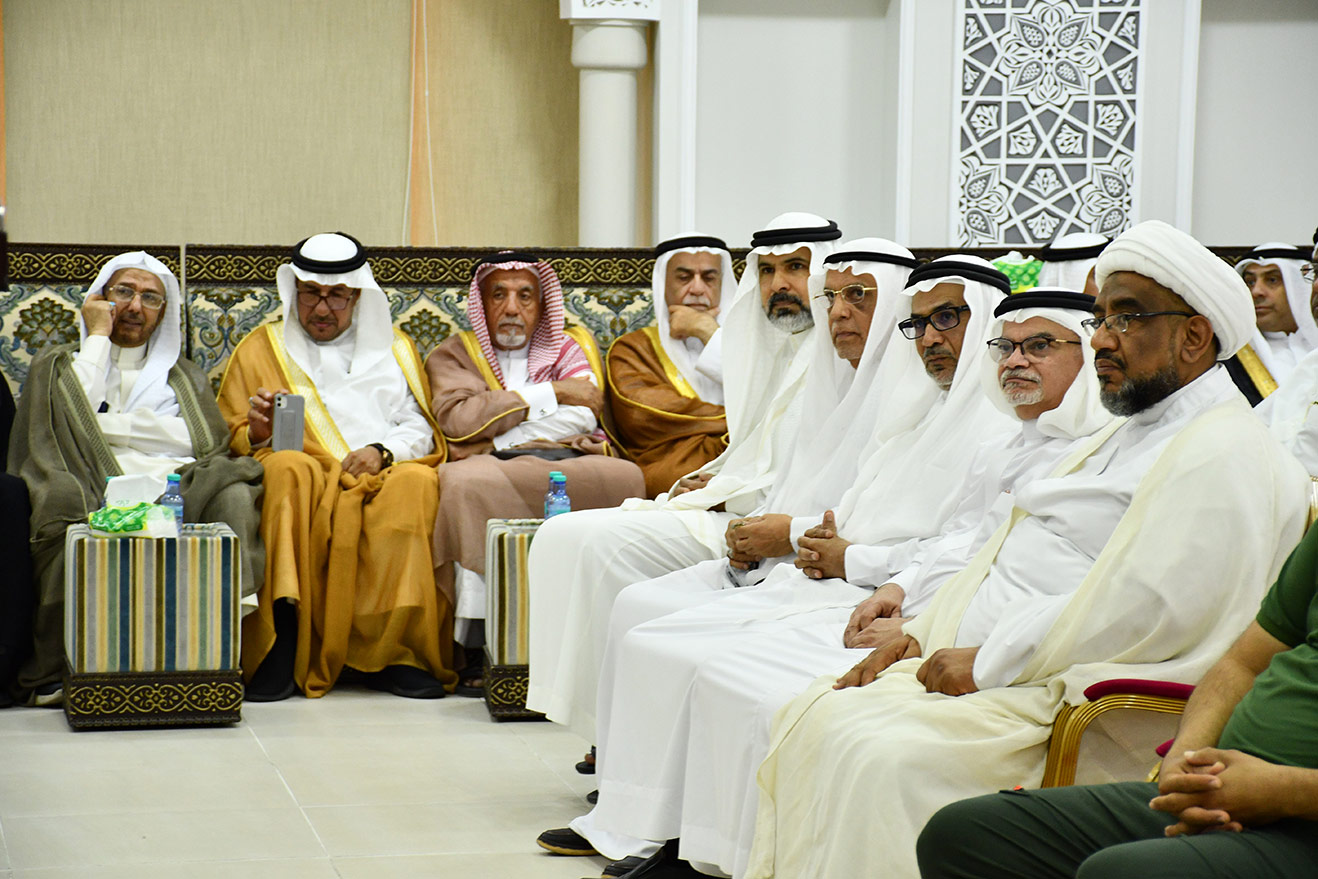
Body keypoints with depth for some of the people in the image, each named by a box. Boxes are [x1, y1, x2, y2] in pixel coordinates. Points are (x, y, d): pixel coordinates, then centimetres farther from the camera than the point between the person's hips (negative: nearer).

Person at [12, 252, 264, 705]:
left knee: (234, 492, -33)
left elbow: (201, 439, 10)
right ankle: (49, 675, -35)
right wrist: (97, 338, 11)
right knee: (66, 504, -38)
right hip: (97, 497, -2)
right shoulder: (57, 365, 26)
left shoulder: (185, 376, 31)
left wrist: (115, 426, 4)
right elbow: (75, 416, 3)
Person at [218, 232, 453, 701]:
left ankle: (391, 651, -37)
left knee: (417, 483, -35)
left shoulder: (395, 349, 26)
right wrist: (257, 433, -8)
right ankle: (284, 645, -43)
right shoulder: (260, 348, 23)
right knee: (289, 468, -37)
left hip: (385, 473, 1)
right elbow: (231, 440, 16)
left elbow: (422, 429, 15)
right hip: (309, 474, -1)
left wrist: (382, 451, -6)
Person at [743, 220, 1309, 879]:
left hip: (1063, 699, -10)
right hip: (986, 670, 10)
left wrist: (986, 663, -17)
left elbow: (1145, 609, -22)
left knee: (881, 758, -27)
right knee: (813, 719, -4)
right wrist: (923, 635, 9)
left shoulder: (1223, 456, -11)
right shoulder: (1124, 437, 23)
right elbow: (1011, 562, 24)